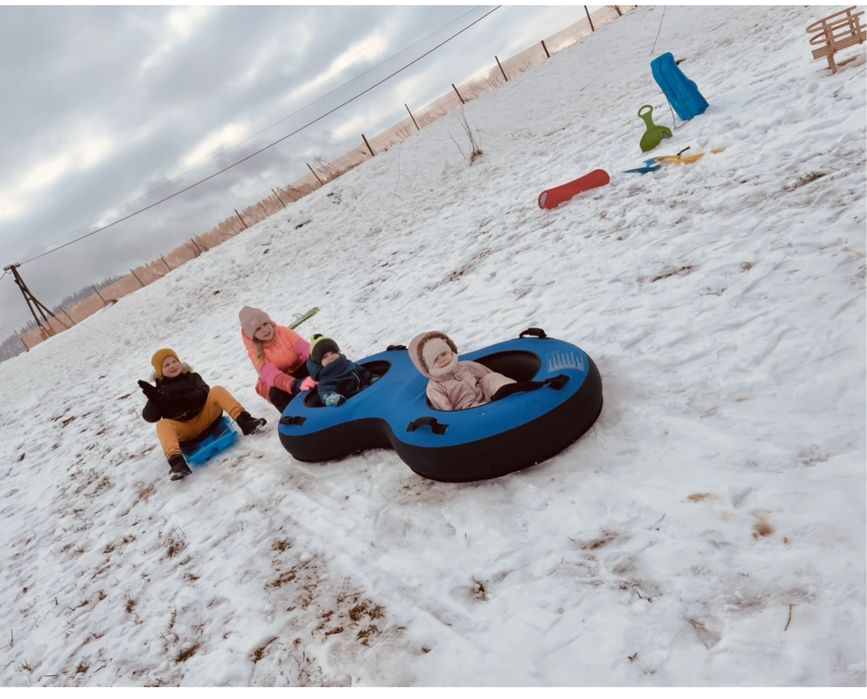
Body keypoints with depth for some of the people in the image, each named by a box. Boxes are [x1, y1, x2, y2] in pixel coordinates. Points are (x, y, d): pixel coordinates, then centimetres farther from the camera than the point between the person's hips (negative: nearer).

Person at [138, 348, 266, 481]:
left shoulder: (192, 376, 16)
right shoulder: (160, 390, 14)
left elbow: (203, 394, -4)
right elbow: (150, 417, 2)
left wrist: (178, 400, -15)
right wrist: (154, 400, -18)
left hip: (206, 417, 1)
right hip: (184, 430, -1)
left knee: (217, 391, -17)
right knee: (163, 424, -29)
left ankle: (244, 420, -36)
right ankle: (176, 460, -54)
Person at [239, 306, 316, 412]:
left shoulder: (284, 332, -17)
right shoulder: (255, 351, -22)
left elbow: (305, 349, -31)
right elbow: (271, 375, -38)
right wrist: (296, 385, -59)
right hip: (277, 383, -1)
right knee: (277, 393, -36)